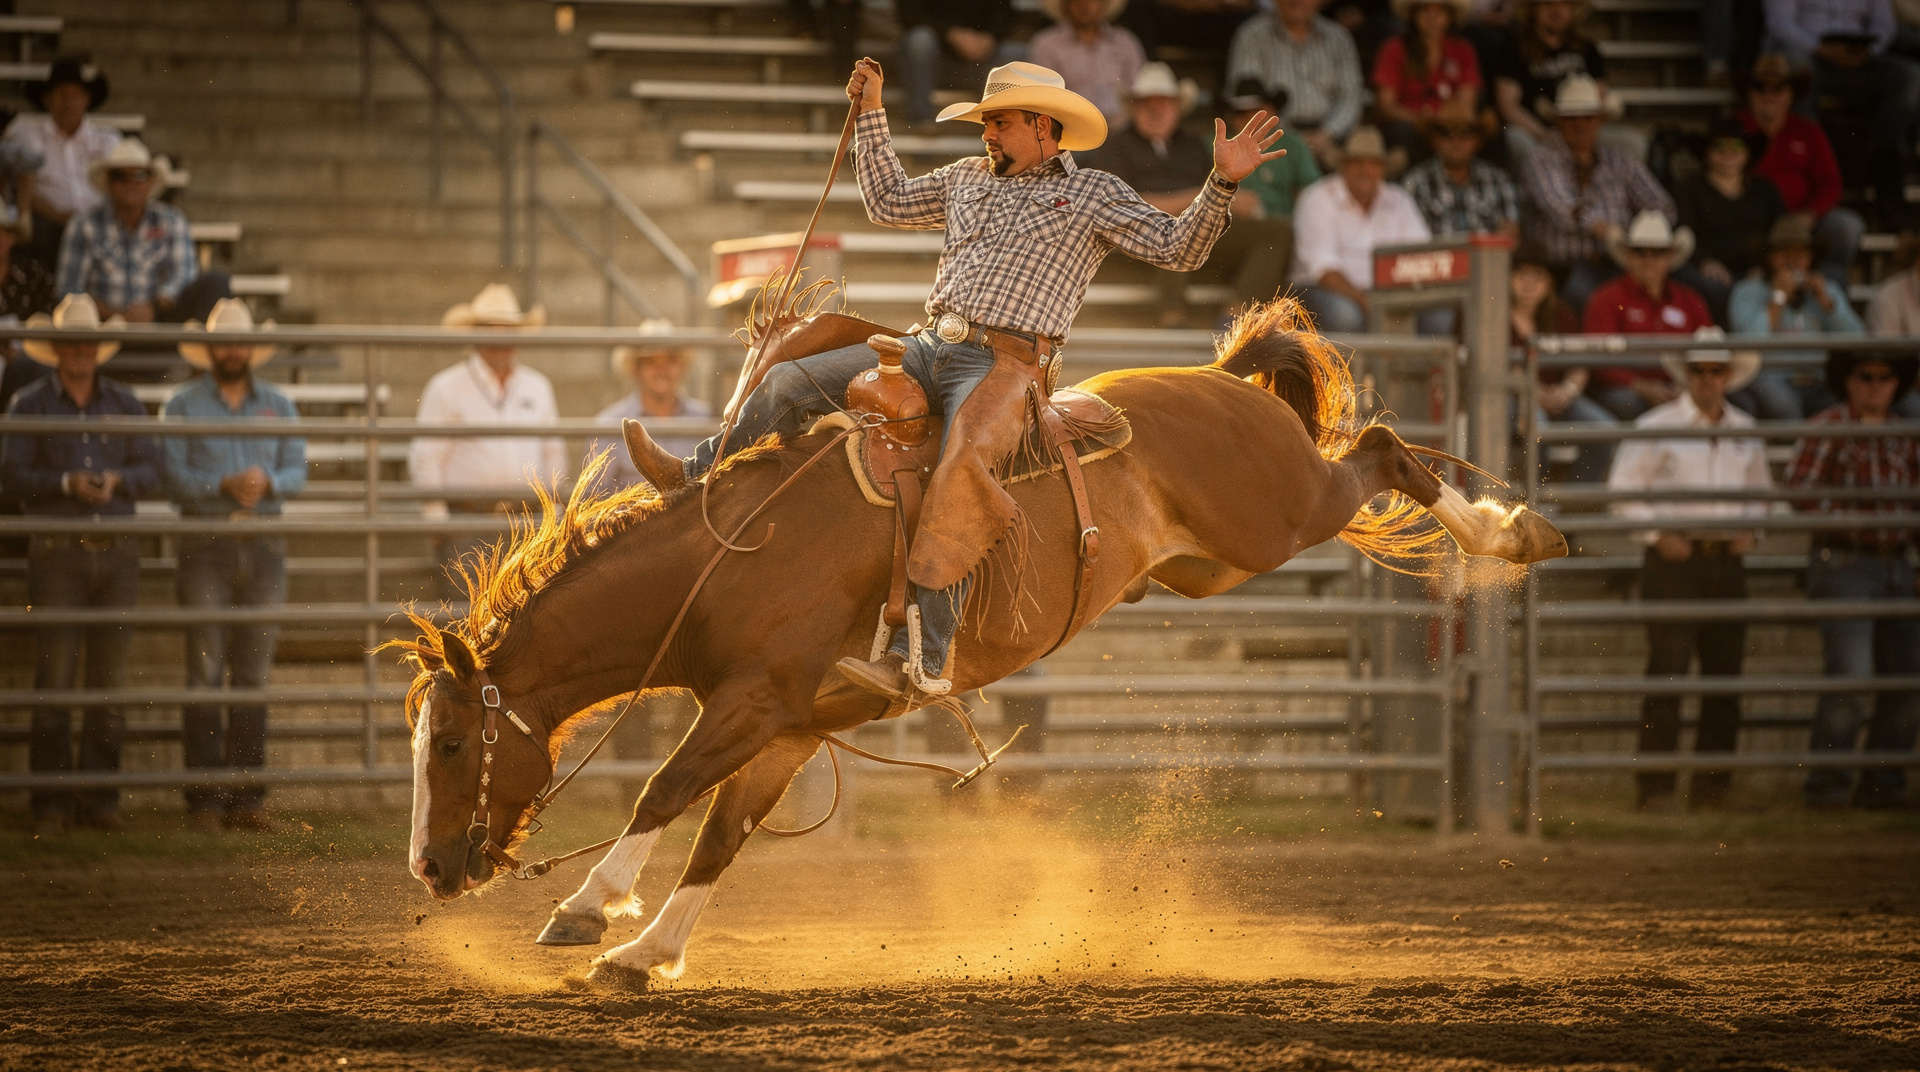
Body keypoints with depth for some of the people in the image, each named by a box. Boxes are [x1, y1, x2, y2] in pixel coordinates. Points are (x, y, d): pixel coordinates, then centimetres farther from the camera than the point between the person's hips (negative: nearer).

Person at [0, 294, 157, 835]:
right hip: (57, 552, -3)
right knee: (55, 678, -7)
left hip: (117, 552, 3)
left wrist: (117, 478, -14)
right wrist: (67, 484, -18)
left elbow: (150, 469, 7)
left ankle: (101, 798, 6)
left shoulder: (124, 404, 12)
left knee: (110, 679, 2)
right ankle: (51, 803, -4)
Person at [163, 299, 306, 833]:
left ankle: (247, 798, 6)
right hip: (206, 544, -3)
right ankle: (205, 800, -5)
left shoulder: (278, 405, 13)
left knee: (253, 674, 4)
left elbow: (297, 473, 5)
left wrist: (267, 482, -16)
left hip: (264, 548, 3)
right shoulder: (183, 405, 4)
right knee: (205, 673, -6)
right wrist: (224, 486, -19)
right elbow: (175, 477, -5)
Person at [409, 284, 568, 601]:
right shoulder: (446, 388, 1)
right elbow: (424, 459, 0)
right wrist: (437, 517, -6)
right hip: (466, 522, -4)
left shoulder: (537, 387, 14)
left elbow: (554, 452, 20)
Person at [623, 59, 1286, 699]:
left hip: (1003, 363, -7)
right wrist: (871, 114, 31)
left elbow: (1178, 249, 2)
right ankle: (698, 480, 23)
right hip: (930, 349, 7)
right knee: (789, 384, 2)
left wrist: (1222, 183, -12)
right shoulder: (967, 180, 24)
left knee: (960, 471, -33)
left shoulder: (1093, 195, 7)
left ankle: (921, 661, -39)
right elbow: (888, 203, 34)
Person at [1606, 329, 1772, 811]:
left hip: (1726, 559, 5)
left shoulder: (1745, 431, 12)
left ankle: (1712, 787, 12)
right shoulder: (1656, 426, -2)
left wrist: (1750, 529, 6)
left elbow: (1760, 490, 24)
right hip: (1674, 559, -5)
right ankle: (1655, 788, -8)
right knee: (1666, 671, -10)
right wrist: (1656, 535, -10)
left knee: (1724, 675, 5)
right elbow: (1623, 490, -1)